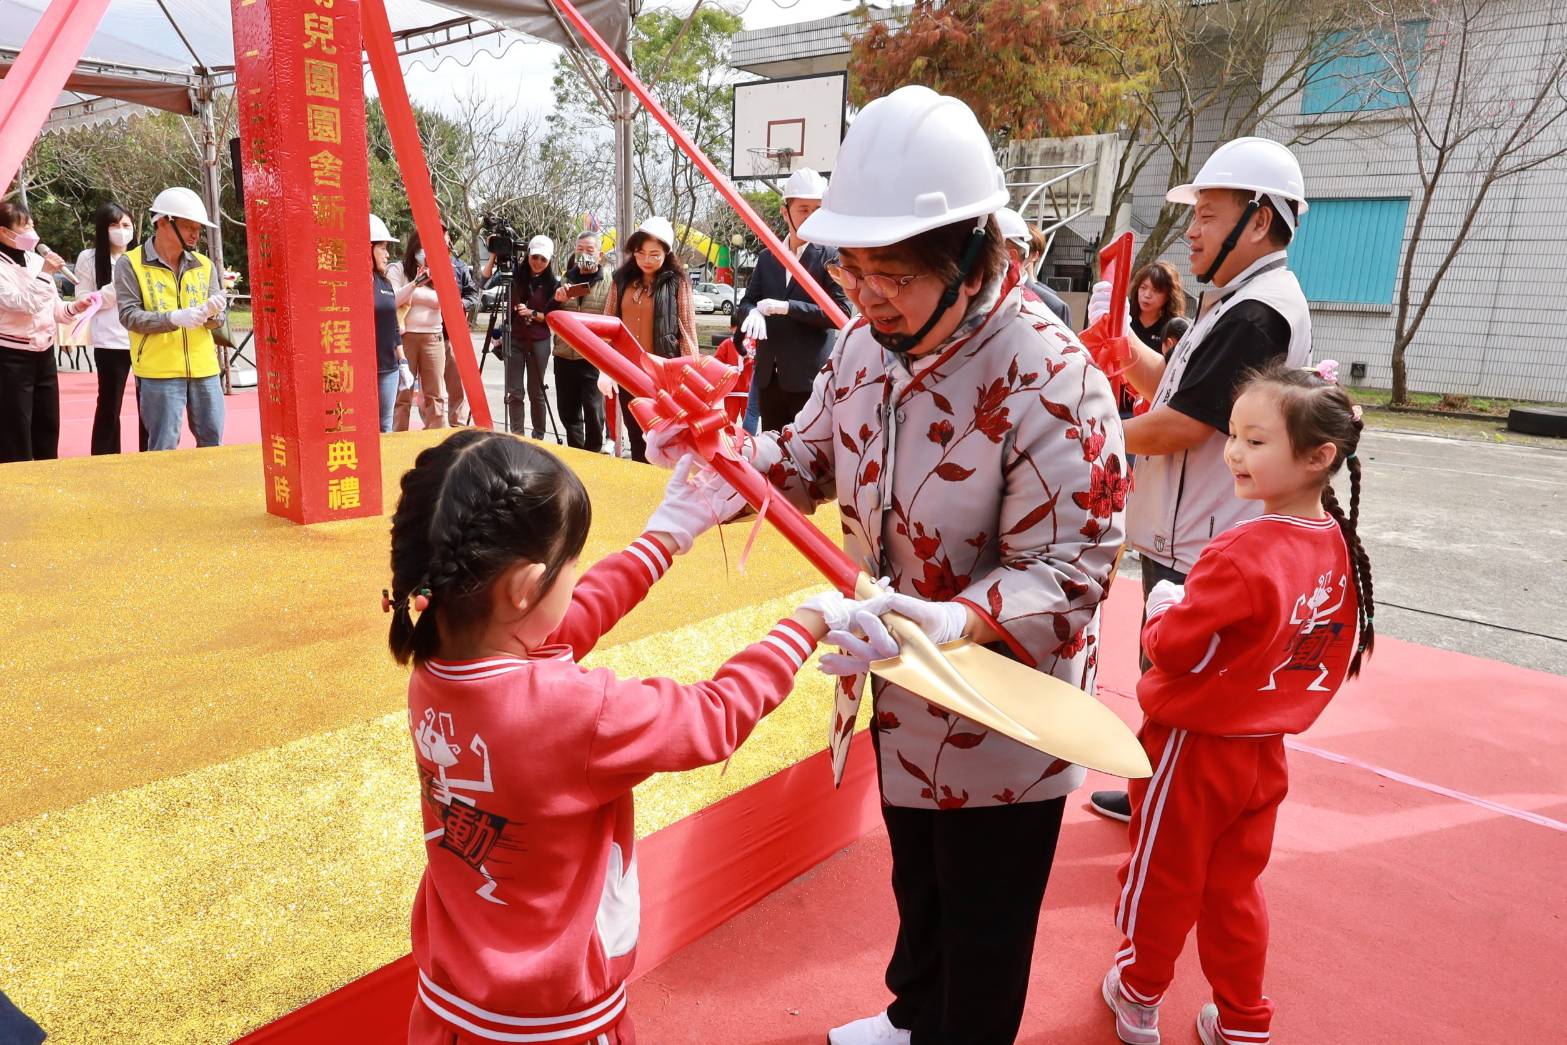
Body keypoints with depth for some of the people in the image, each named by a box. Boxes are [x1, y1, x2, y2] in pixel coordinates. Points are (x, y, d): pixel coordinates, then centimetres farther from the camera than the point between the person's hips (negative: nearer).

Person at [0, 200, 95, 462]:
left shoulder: (36, 260, 9)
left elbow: (53, 310, 14)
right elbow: (23, 304, -20)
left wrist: (75, 308, -5)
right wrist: (44, 274, -22)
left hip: (44, 354, 7)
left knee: (48, 429, 12)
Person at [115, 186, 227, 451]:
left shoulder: (204, 265, 11)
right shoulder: (130, 263, -1)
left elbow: (217, 321, 8)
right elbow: (129, 316, -9)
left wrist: (212, 312, -16)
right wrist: (175, 318, -23)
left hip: (205, 369, 4)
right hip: (159, 372, -4)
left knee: (212, 443, 10)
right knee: (164, 449, -1)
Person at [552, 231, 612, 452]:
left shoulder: (608, 283, 1)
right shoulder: (566, 281, 14)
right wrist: (556, 299, -4)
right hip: (564, 357, 5)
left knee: (593, 413, -2)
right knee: (568, 411, 13)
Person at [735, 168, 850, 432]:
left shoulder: (831, 257, -3)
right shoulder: (767, 257, 12)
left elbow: (841, 313, -11)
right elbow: (745, 303, 14)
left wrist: (787, 307, -18)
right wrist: (753, 312, -12)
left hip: (810, 377, -5)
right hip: (769, 376, 6)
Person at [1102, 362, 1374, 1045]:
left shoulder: (1241, 555, -28)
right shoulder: (1339, 546, -3)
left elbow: (1174, 650, -23)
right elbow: (1336, 658, 8)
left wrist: (1164, 605, -5)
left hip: (1195, 750, -7)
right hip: (1266, 753, 7)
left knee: (1163, 880, 15)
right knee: (1235, 889, 22)